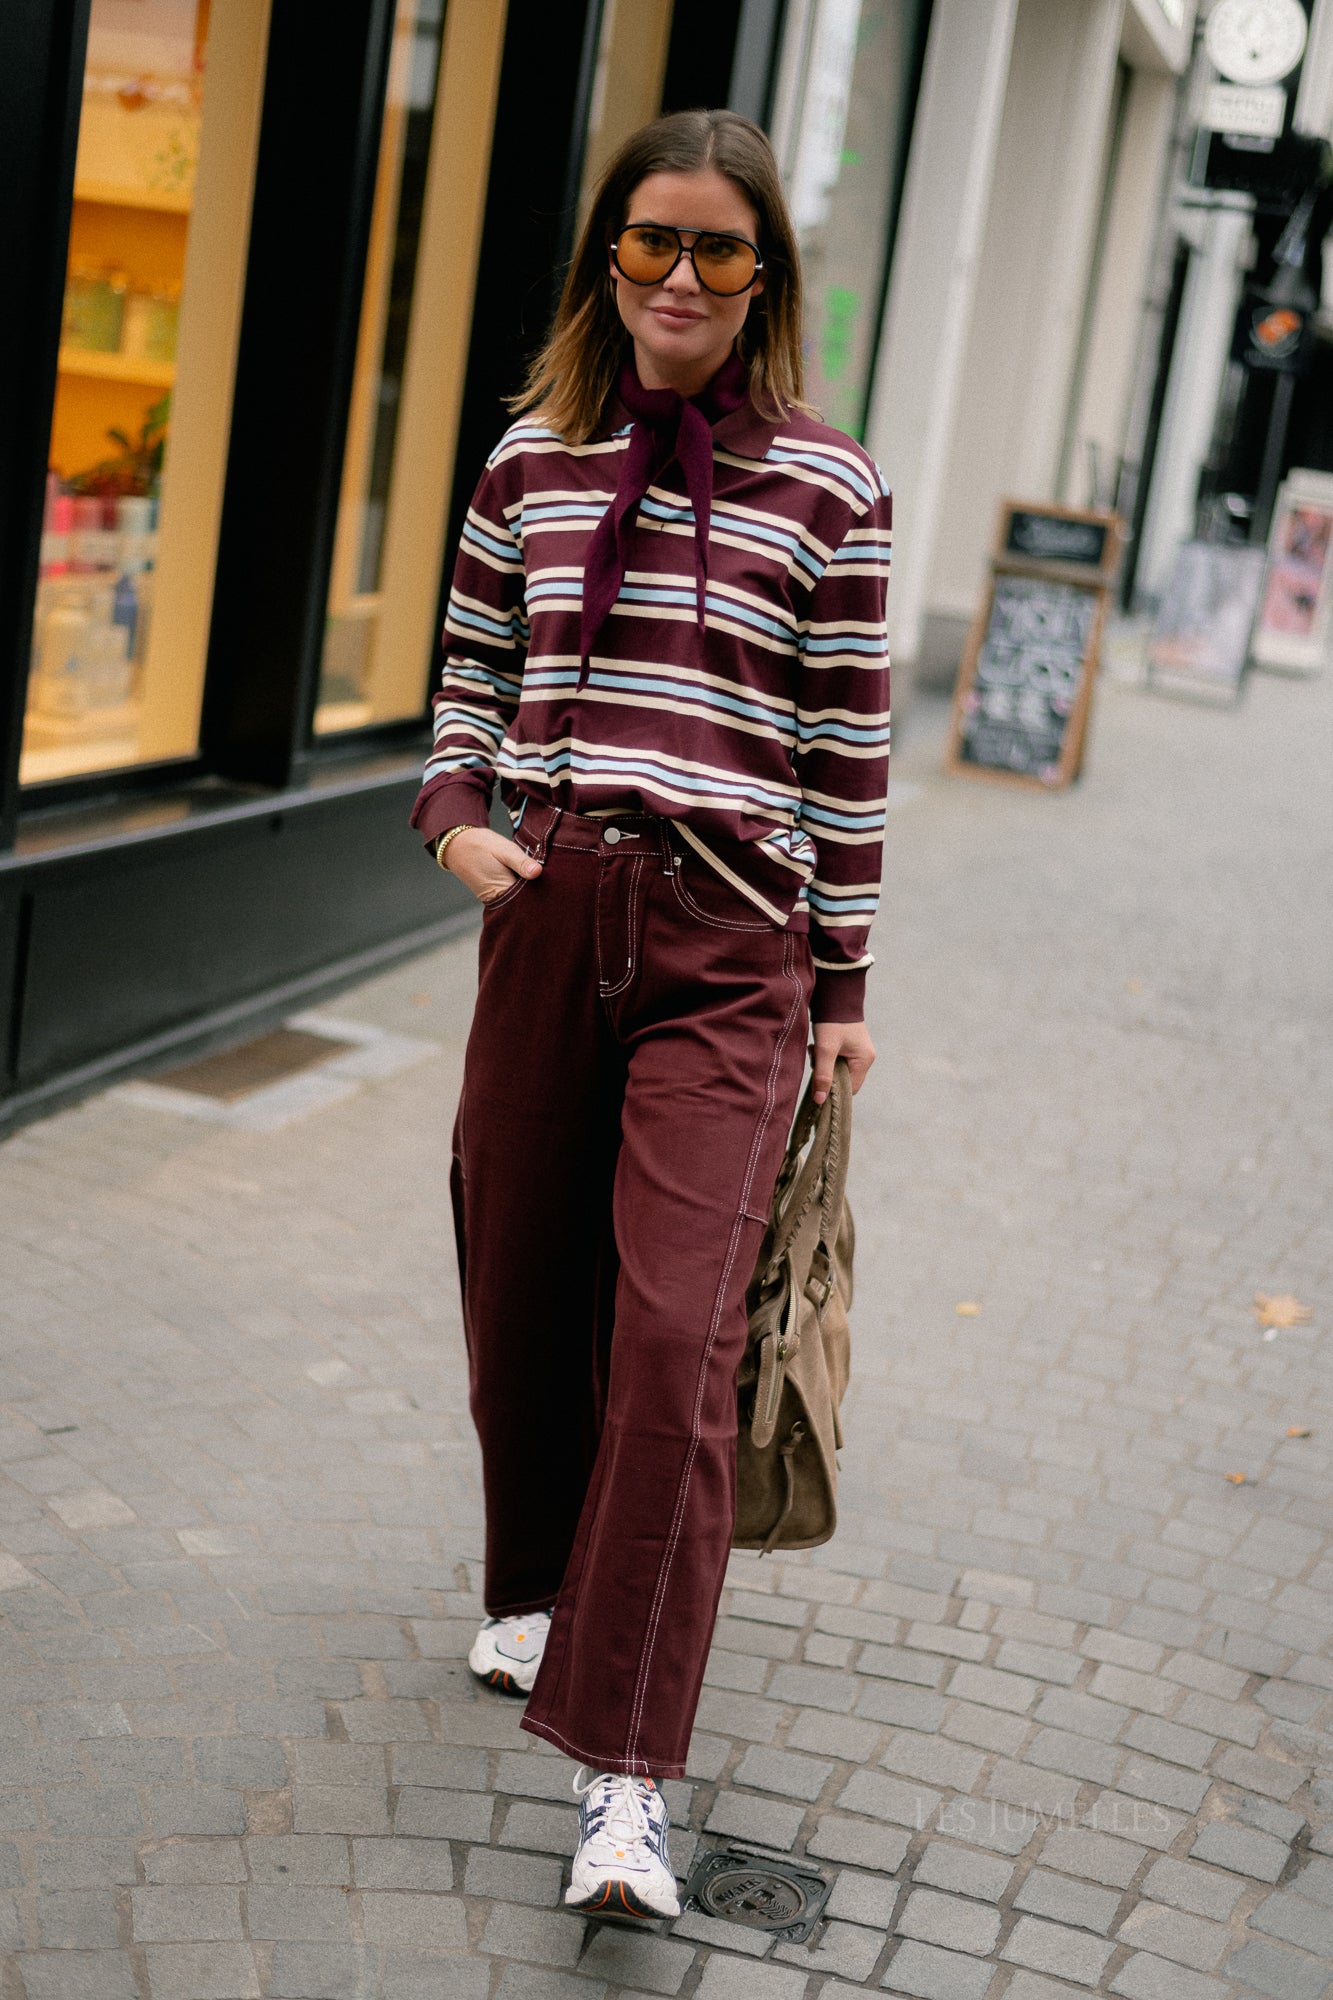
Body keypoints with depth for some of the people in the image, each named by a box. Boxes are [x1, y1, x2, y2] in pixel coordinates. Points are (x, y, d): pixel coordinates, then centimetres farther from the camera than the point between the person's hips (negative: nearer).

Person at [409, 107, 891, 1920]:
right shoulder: (533, 458, 8)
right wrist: (457, 815, -2)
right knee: (522, 1296, 13)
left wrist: (843, 987, 3)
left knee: (678, 1329, -13)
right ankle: (535, 1590, 41)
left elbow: (849, 750, 2)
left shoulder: (828, 487, 1)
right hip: (545, 912, 3)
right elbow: (472, 673, 17)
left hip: (727, 944, -3)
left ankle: (625, 1779, -9)